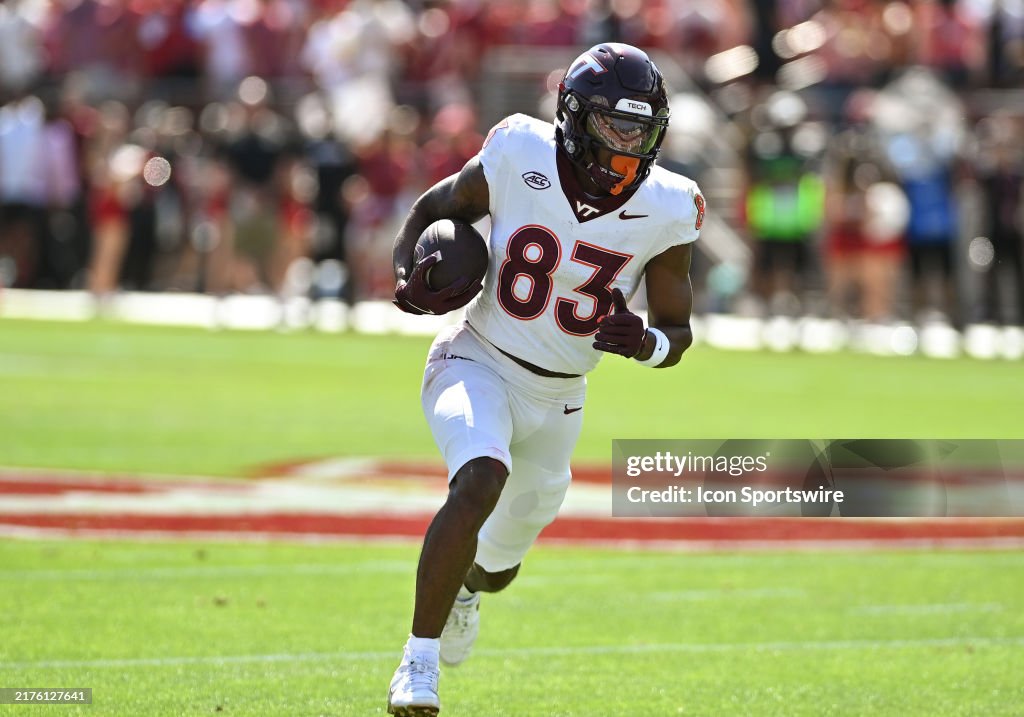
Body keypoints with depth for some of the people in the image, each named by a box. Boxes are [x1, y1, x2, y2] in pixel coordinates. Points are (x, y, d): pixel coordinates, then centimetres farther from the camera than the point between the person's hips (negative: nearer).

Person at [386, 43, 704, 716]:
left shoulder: (665, 213, -13)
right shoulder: (517, 161, -17)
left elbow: (677, 333, -2)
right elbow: (431, 211, 2)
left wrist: (644, 342, -26)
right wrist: (409, 280, -17)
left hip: (558, 399, 3)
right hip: (480, 365, -3)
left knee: (500, 561, 20)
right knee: (483, 481, -34)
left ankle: (465, 584, 60)